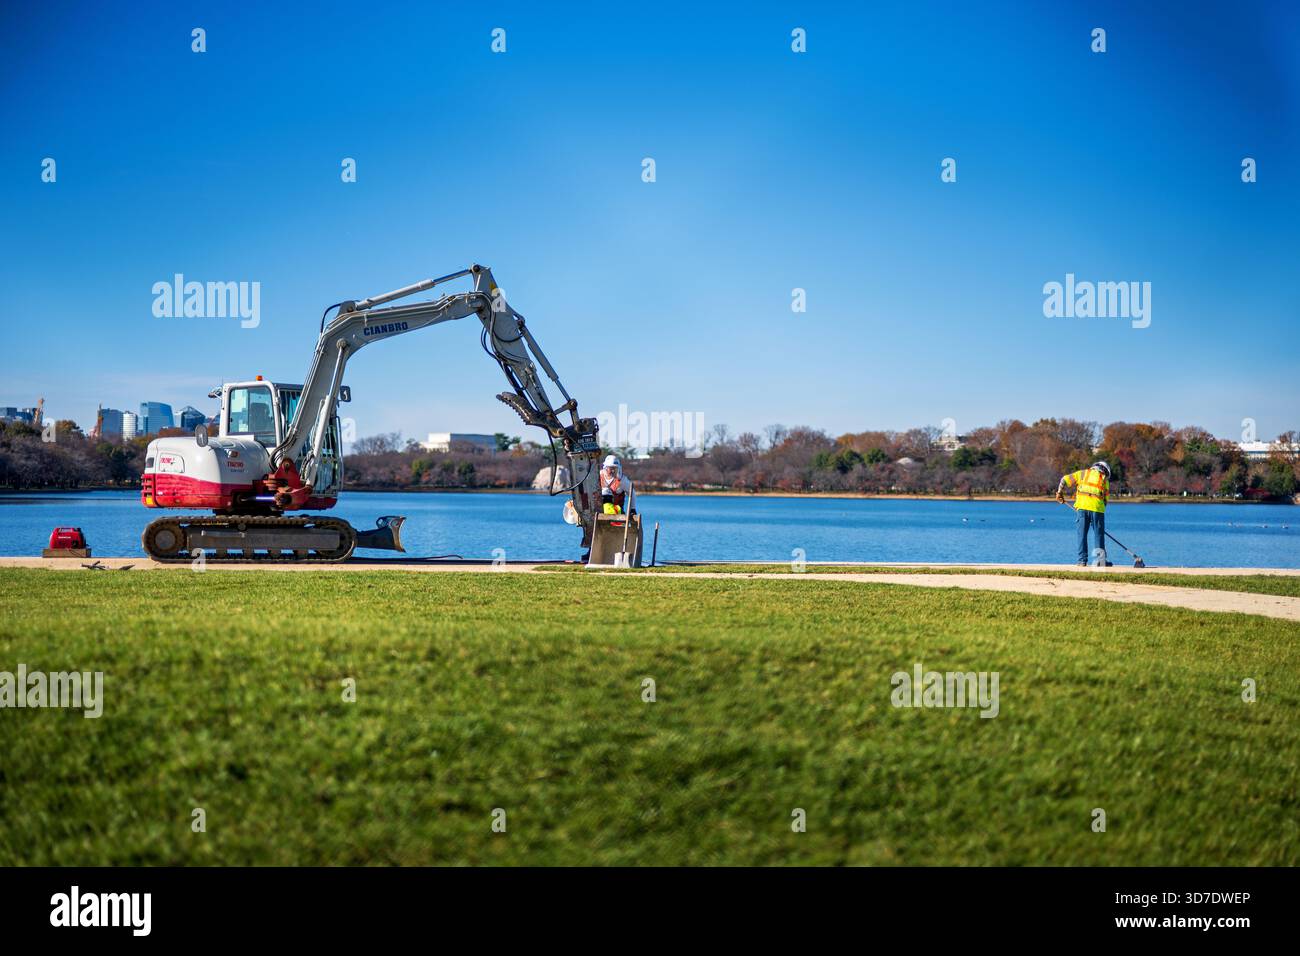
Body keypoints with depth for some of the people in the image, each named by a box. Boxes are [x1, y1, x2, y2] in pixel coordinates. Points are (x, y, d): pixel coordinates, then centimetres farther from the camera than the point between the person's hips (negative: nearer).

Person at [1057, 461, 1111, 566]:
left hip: (1082, 506, 0)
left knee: (1082, 534, 4)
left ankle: (1082, 560, 2)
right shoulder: (1105, 480, 20)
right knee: (1099, 534, 8)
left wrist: (1060, 493, 26)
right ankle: (1101, 560, 9)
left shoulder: (1083, 473, 20)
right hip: (1097, 507, 0)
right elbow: (1105, 499, 16)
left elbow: (1065, 480, 15)